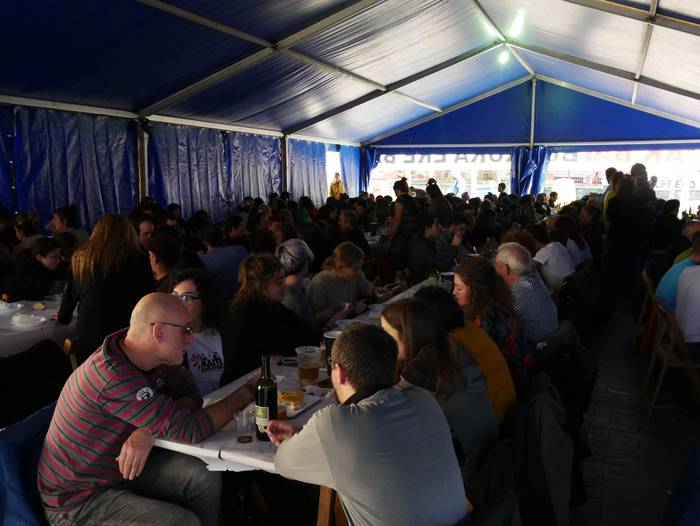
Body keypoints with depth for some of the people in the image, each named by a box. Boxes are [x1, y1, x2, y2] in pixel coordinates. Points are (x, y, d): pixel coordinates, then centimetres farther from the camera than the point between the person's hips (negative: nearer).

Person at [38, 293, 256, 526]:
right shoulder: (115, 378, -31)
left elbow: (190, 394, 0)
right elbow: (189, 430, -29)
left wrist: (150, 431, -20)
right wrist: (246, 393, -18)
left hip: (119, 468, 8)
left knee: (205, 479, -8)